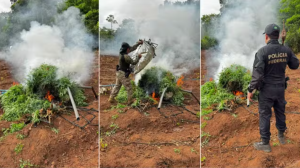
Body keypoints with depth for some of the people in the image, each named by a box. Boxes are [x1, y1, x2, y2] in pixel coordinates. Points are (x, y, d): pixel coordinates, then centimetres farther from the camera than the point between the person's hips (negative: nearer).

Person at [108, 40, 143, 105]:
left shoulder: (122, 53, 2)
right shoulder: (126, 56, -25)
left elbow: (132, 48, 11)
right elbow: (133, 62, -16)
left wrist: (138, 43, 10)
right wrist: (138, 57, -3)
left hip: (119, 73, 9)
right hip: (124, 74, -9)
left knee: (117, 86, 18)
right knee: (129, 89, 4)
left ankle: (111, 99, 22)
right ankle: (130, 101, 11)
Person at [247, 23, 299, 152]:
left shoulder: (262, 51, -19)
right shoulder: (286, 50, -3)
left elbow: (257, 73, -22)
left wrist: (250, 90, -14)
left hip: (266, 89, -5)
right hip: (280, 88, 5)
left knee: (264, 115, 5)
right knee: (280, 112, 22)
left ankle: (265, 143, 12)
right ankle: (281, 136, 39)